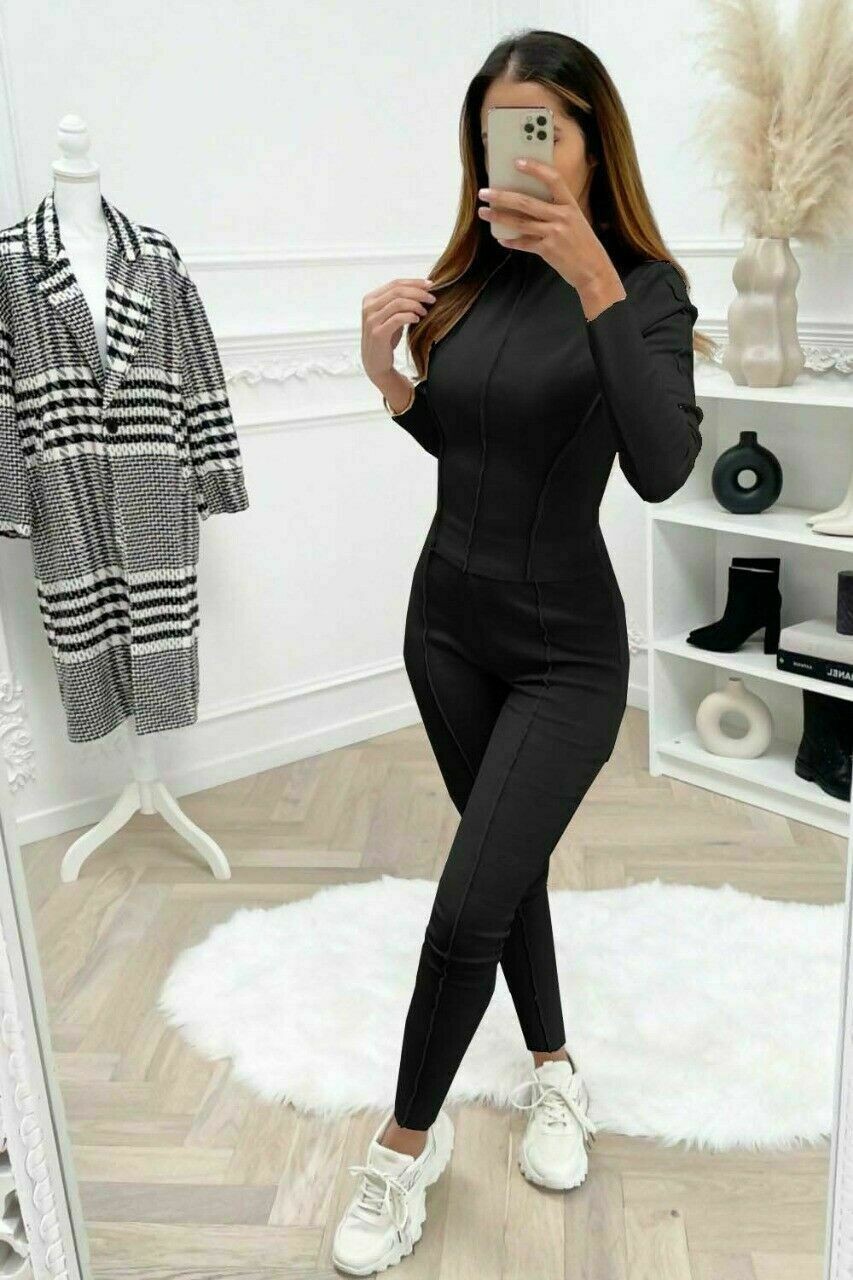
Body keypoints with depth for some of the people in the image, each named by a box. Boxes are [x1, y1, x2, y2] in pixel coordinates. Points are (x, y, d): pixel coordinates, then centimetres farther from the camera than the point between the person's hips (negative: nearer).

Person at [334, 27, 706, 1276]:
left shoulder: (646, 286, -12)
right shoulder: (469, 279, 2)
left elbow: (660, 468, -29)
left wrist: (594, 282, -35)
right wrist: (387, 374, -4)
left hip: (565, 652, -5)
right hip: (447, 620, 6)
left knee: (468, 905, -5)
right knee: (507, 860, 17)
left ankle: (407, 1143, 19)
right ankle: (555, 1073, 40)